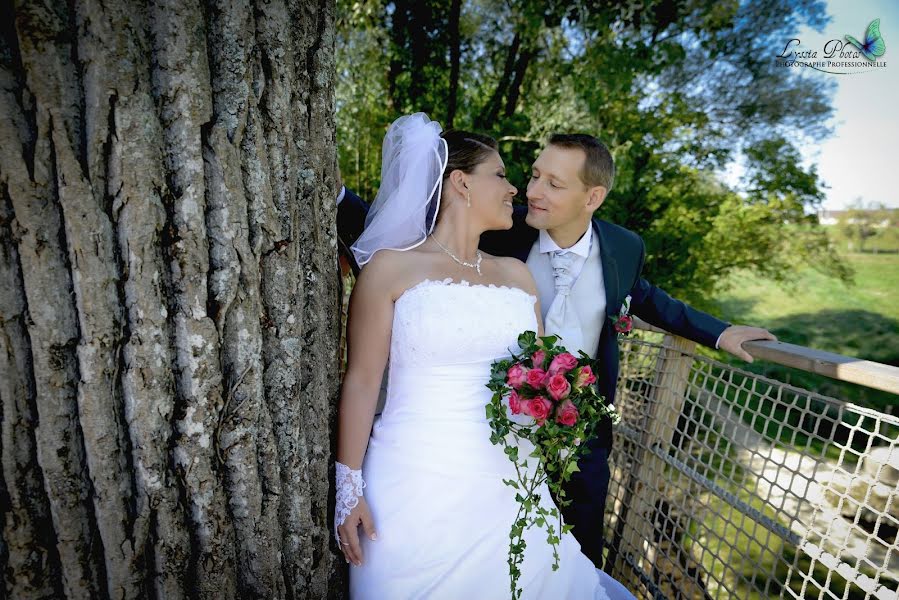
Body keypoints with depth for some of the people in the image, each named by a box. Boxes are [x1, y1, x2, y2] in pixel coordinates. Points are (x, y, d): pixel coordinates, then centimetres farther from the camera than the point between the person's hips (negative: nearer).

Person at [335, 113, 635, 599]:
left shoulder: (517, 274, 6)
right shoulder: (390, 268, -7)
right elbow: (361, 381, -6)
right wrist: (349, 485, -3)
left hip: (506, 482, 4)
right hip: (414, 485, -3)